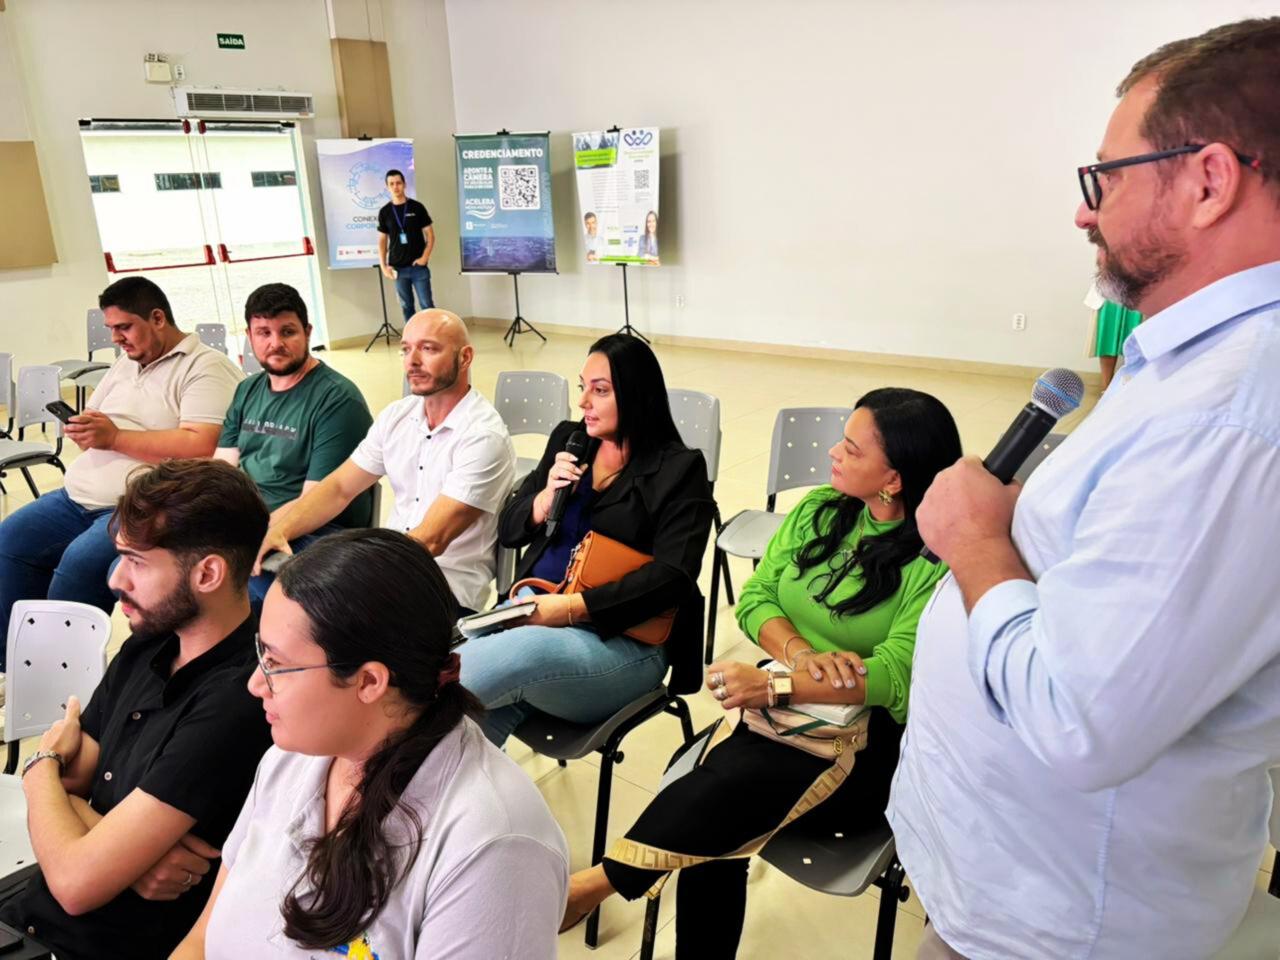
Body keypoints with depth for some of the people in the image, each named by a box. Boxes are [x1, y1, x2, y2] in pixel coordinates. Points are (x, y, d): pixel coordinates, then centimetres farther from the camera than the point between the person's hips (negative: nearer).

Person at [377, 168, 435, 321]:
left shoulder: (417, 207, 0)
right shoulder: (384, 212, 5)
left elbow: (430, 235, 2)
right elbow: (382, 240, 10)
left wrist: (424, 257, -10)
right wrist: (384, 266, 0)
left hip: (419, 266, -2)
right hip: (398, 268, 2)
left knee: (426, 304, -2)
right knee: (406, 305, 8)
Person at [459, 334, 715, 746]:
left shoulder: (679, 470, -2)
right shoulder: (568, 439, 15)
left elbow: (671, 579, -13)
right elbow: (508, 530, 17)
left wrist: (571, 608, -20)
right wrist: (547, 496, -4)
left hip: (620, 640, -5)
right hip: (534, 615, 5)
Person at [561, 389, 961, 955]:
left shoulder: (940, 563, -12)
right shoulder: (818, 511, 7)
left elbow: (896, 675, -20)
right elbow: (755, 597, 6)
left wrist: (773, 685, -28)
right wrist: (797, 650, -15)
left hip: (869, 741, -4)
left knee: (728, 783, -31)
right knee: (714, 825, -25)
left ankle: (602, 882, -17)